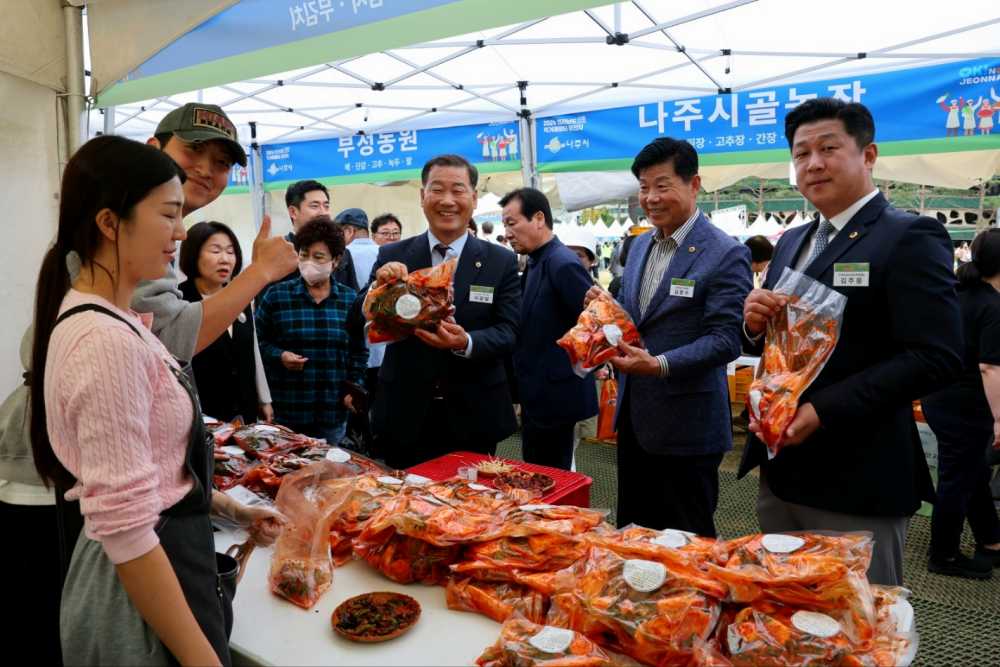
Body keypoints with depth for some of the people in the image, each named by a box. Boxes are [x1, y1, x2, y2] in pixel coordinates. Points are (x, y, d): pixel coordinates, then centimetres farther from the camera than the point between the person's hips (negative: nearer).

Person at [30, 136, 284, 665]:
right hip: (143, 582, -9)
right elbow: (126, 532, -27)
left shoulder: (113, 320, 4)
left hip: (158, 552, 9)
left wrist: (229, 508, 12)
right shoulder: (107, 340, -26)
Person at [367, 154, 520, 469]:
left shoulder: (501, 261, -2)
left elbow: (508, 332, -7)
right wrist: (379, 287, -22)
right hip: (405, 414, 1)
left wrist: (466, 342, -27)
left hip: (474, 416, 0)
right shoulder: (392, 256, 0)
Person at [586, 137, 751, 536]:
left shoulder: (726, 255, -12)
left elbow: (725, 339, -17)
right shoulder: (639, 246, 11)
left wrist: (659, 365, -29)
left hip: (686, 427, -7)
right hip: (633, 417, 7)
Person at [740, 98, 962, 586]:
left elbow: (936, 357, -19)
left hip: (856, 480, -7)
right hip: (781, 472, 7)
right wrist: (755, 322, -7)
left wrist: (822, 411, -24)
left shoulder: (910, 238, -10)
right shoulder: (791, 243, 13)